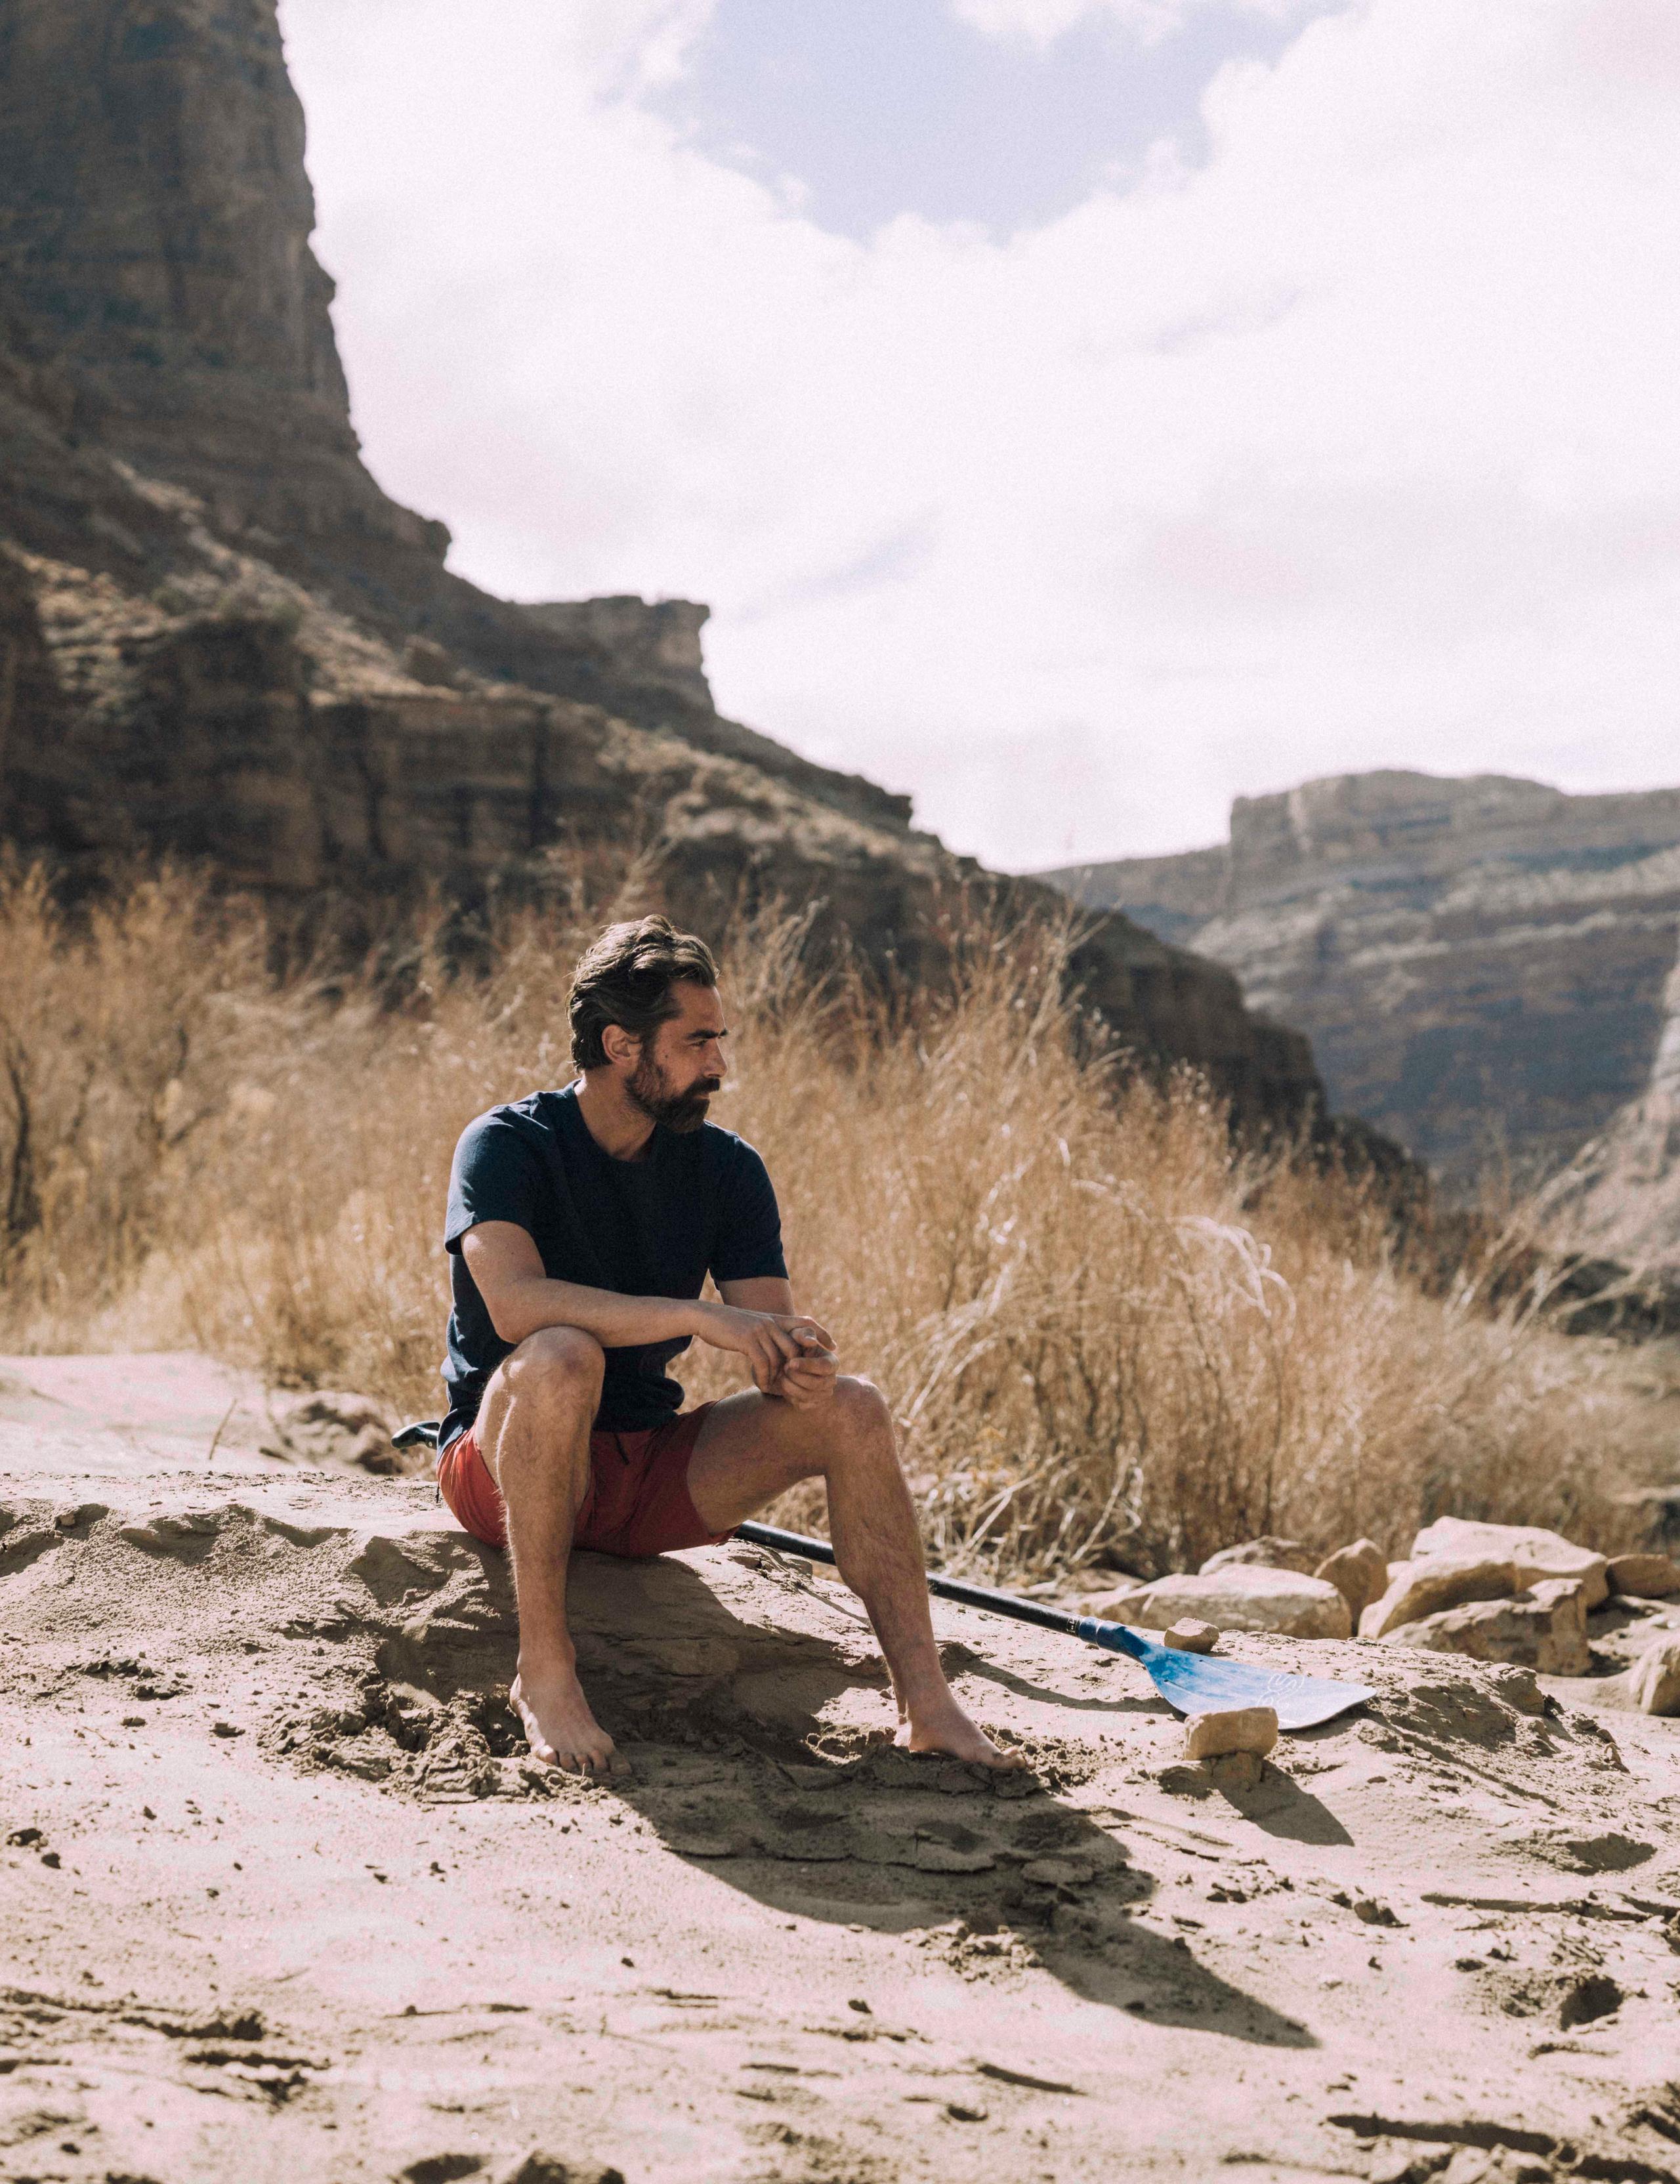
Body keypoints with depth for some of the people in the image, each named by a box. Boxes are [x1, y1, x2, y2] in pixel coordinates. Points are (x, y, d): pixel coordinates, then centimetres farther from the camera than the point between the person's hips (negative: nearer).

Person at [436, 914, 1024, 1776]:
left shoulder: (726, 1169, 2)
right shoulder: (506, 1146, -14)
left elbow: (772, 1336, -4)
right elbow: (514, 1303, -32)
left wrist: (803, 1363, -29)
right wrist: (701, 1317, -38)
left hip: (653, 1467, 5)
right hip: (503, 1467, -5)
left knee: (852, 1408, -15)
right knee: (561, 1357, -37)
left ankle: (924, 1700, -14)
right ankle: (544, 1672, -29)